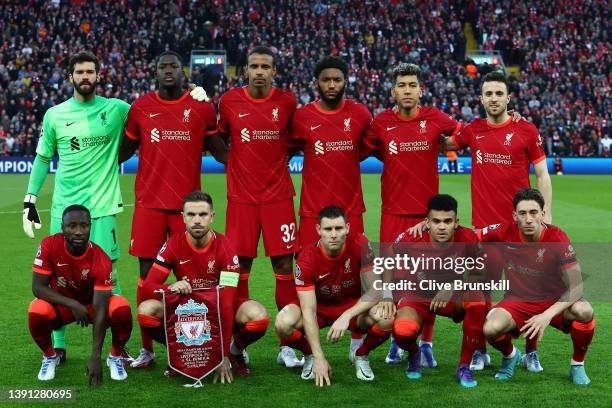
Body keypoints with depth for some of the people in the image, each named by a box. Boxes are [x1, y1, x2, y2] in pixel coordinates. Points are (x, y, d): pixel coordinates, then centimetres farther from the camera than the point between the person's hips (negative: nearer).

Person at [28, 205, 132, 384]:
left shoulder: (101, 260, -28)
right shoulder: (49, 245, -23)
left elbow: (100, 311, -29)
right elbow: (38, 287, -19)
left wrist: (95, 357, -35)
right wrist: (73, 304, -32)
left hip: (91, 303, -1)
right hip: (61, 304, 1)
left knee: (122, 308, -32)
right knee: (36, 312, -33)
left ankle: (116, 356, -1)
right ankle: (50, 356, 0)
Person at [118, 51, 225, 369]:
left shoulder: (202, 108, 4)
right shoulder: (140, 107, 6)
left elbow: (220, 152, 12)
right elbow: (123, 151, 17)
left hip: (187, 203, 0)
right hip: (149, 202, 1)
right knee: (147, 273, 2)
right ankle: (146, 348, 11)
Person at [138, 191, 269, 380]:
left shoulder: (224, 247, -20)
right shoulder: (174, 244, -14)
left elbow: (227, 302, -25)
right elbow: (147, 287, -15)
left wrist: (224, 356, -31)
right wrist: (171, 287, -41)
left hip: (219, 307, -1)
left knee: (259, 316, -32)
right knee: (146, 310, -27)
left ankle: (235, 351, 2)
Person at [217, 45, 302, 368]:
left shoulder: (287, 101, 1)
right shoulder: (229, 102, 0)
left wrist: (277, 167, 11)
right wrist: (236, 166, 7)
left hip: (278, 195, 0)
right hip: (241, 197, 0)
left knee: (285, 265, -1)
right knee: (239, 267, 1)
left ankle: (287, 346, 7)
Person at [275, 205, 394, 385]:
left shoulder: (359, 245, -23)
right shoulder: (307, 258, -25)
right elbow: (309, 310, -25)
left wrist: (346, 316, -37)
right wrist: (319, 358, -31)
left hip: (354, 306, 1)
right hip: (320, 307, 0)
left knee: (386, 317, -32)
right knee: (283, 323, -32)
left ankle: (361, 355, 1)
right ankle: (310, 356, 3)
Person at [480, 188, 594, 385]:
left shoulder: (557, 238, -18)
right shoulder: (505, 233, -12)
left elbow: (575, 286, -20)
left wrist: (547, 315, -32)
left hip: (555, 302, -1)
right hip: (518, 301, 1)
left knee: (585, 311, -34)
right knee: (491, 329, -31)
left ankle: (577, 365, -4)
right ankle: (510, 356, 9)